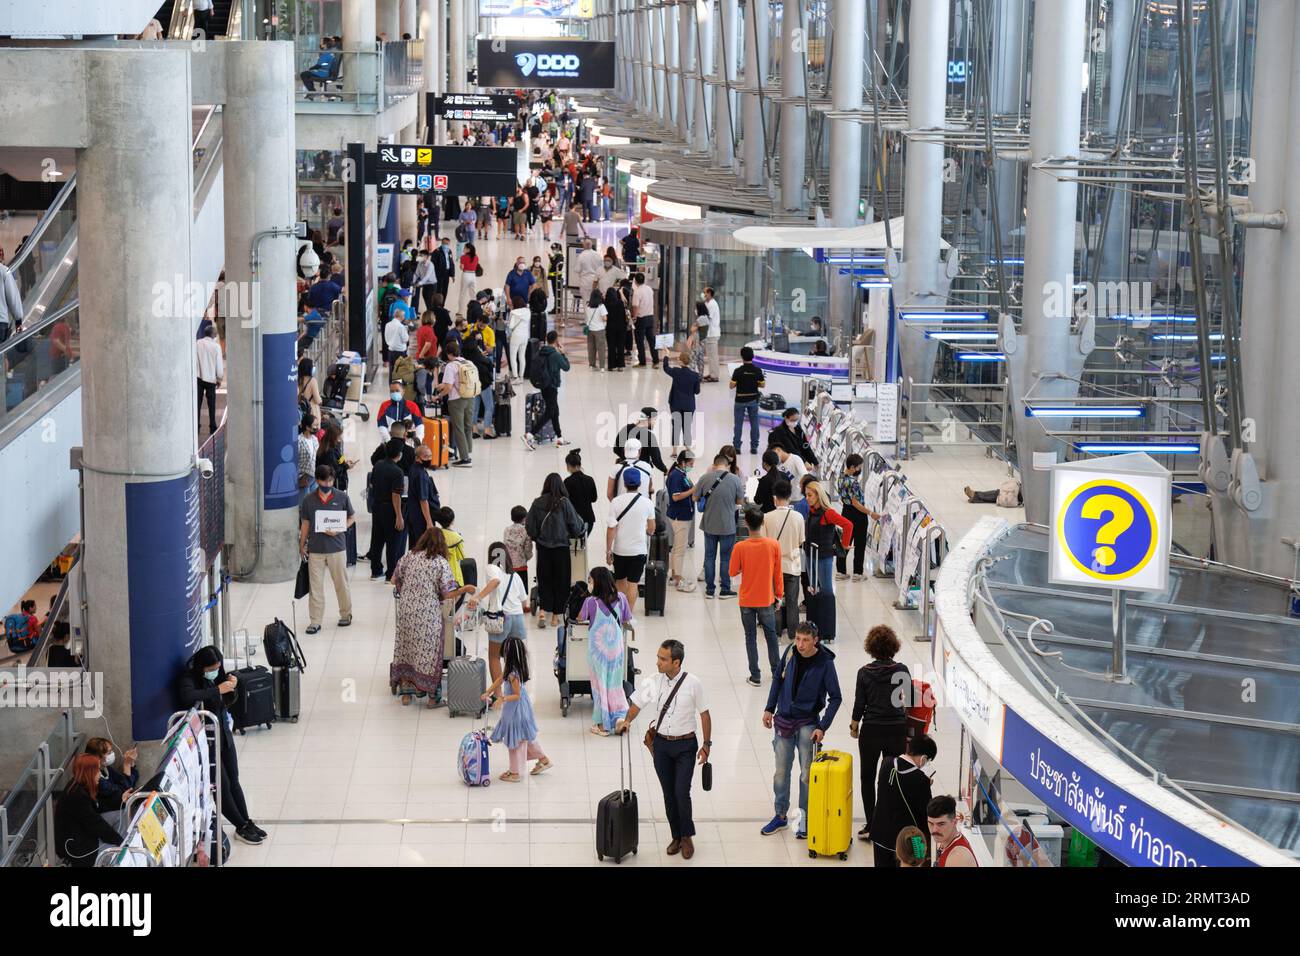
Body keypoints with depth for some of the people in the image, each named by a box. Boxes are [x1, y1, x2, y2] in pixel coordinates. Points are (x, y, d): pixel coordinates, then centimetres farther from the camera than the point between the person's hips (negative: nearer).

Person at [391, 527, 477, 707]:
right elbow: (448, 594, -9)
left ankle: (406, 693, 19)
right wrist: (465, 589, 7)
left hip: (406, 611, 3)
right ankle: (431, 695, 11)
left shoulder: (409, 557, 3)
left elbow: (394, 580, 12)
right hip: (429, 616, -3)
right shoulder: (441, 563, -7)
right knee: (429, 652, 6)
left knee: (406, 650, 14)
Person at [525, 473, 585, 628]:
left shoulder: (537, 503, -7)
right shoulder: (564, 502, -12)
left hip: (543, 547, 2)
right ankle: (555, 616, 14)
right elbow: (575, 525, -6)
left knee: (544, 580, 12)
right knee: (560, 580, 10)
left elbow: (529, 527, -3)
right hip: (561, 547, -2)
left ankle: (542, 611, -5)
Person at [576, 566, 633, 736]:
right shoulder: (620, 598, -10)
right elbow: (626, 620, 2)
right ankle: (620, 716, 11)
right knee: (615, 684, 19)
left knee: (600, 684, 10)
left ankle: (602, 724, 15)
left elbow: (580, 618, -2)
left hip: (597, 648, -3)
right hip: (617, 647, 3)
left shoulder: (591, 602, -19)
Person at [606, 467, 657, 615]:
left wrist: (608, 550, -3)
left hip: (619, 549, 1)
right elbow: (651, 529, 2)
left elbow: (611, 528, -11)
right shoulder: (647, 503, -7)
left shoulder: (616, 502, -10)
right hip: (638, 550, -1)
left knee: (620, 581, 18)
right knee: (632, 583, 5)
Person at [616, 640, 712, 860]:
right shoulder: (654, 682, -6)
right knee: (668, 794, 10)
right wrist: (627, 721, -10)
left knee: (681, 793, -9)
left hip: (685, 745, -3)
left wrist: (706, 744, -2)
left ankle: (687, 836, 12)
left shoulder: (692, 683, -13)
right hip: (661, 744, 3)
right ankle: (676, 837, 26)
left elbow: (704, 714, -4)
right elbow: (637, 703, 9)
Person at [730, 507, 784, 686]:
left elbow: (733, 572, -7)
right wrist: (779, 594, 10)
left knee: (751, 637, 10)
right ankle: (776, 672, 27)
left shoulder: (740, 547, -17)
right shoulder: (773, 545, -12)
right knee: (771, 634, 19)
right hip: (766, 599, 1)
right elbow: (777, 573, -3)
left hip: (747, 601, -1)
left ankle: (755, 677, 12)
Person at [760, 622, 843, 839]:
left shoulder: (825, 662, -15)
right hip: (784, 721, 4)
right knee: (781, 771, 10)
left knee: (807, 773, 2)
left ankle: (806, 818, 15)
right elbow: (778, 679, 11)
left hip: (807, 724, -3)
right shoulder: (790, 652, -5)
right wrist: (770, 709, 8)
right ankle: (781, 815, 23)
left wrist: (823, 727, -16)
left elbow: (835, 698, -10)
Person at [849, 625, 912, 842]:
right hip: (897, 730, 1)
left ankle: (871, 826, 12)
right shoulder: (902, 670, -7)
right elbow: (911, 702, -3)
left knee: (867, 778, 13)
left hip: (871, 730, -1)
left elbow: (859, 704, -4)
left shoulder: (865, 672, -9)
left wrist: (854, 726, 12)